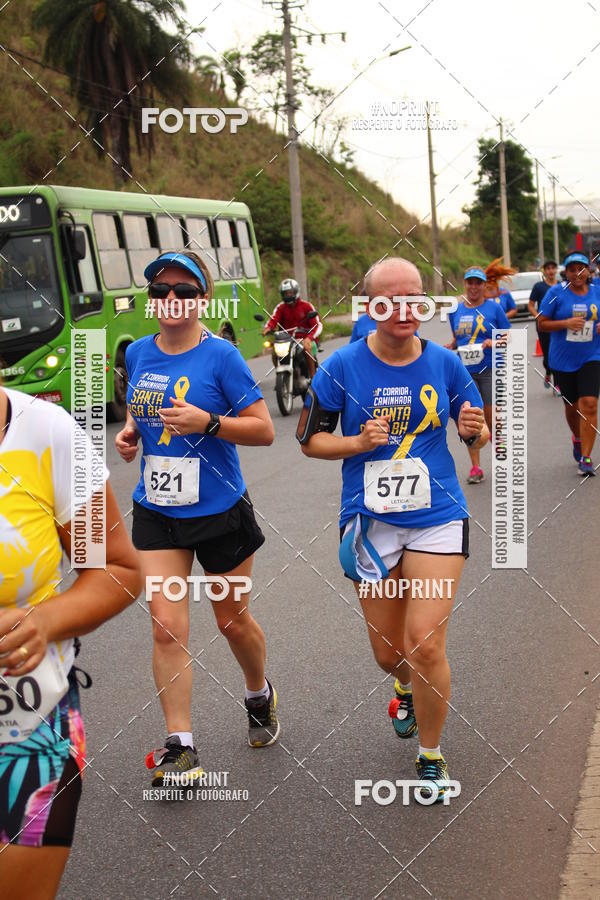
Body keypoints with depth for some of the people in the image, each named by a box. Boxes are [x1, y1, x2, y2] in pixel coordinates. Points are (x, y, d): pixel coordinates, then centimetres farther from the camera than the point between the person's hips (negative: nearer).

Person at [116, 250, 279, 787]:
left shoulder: (220, 355, -12)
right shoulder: (137, 354, 3)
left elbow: (264, 431, -12)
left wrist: (207, 422, -25)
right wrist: (129, 433, 0)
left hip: (220, 511, -3)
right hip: (156, 514, 3)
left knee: (233, 620, 13)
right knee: (167, 627, -6)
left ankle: (260, 696, 43)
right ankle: (180, 747, 0)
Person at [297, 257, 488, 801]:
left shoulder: (444, 363, -1)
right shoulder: (342, 367, -4)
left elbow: (481, 432, 10)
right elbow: (310, 439, 3)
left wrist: (473, 429, -13)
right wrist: (357, 442, -15)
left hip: (437, 519, -1)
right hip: (371, 523, 1)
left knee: (426, 644, -11)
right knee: (389, 652, 11)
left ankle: (431, 756, 11)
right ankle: (408, 689, 50)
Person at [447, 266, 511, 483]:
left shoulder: (494, 308, 0)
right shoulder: (456, 311, 9)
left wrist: (493, 342, -16)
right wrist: (450, 346, 1)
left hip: (490, 370, -3)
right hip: (465, 371, 3)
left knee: (492, 419, -2)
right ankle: (475, 467, 5)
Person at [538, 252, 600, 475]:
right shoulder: (556, 293, -4)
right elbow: (541, 323, -4)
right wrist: (566, 323, -19)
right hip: (562, 360, 0)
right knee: (571, 405, 14)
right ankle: (577, 438, 45)